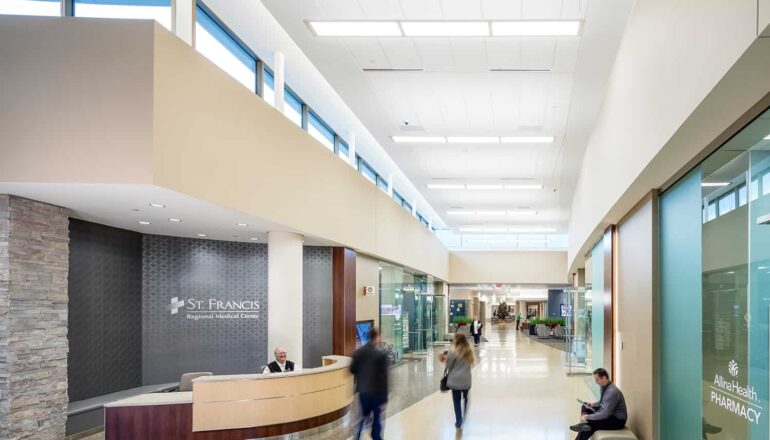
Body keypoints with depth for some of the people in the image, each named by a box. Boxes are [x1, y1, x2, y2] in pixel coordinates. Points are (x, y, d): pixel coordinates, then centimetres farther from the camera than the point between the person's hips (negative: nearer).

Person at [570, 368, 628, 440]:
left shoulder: (612, 392, -27)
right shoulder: (604, 387, 0)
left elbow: (605, 414, -29)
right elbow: (602, 402, 19)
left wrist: (588, 417, -23)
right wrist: (592, 405, 1)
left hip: (617, 420, -10)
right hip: (608, 414, 10)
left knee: (589, 423, -23)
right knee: (585, 407, 7)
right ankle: (583, 425, -15)